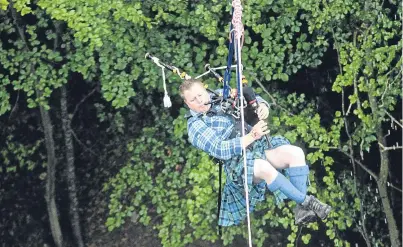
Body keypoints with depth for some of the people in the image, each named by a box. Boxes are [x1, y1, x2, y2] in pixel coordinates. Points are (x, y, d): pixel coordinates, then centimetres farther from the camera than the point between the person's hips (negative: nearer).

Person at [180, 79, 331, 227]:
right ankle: (306, 201, -23)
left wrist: (262, 105, 0)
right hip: (238, 163, -6)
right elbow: (219, 150, -14)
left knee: (296, 153, -20)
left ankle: (301, 210, -18)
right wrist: (251, 136, -22)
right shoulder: (195, 126, 0)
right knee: (264, 168, -38)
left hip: (260, 146, 6)